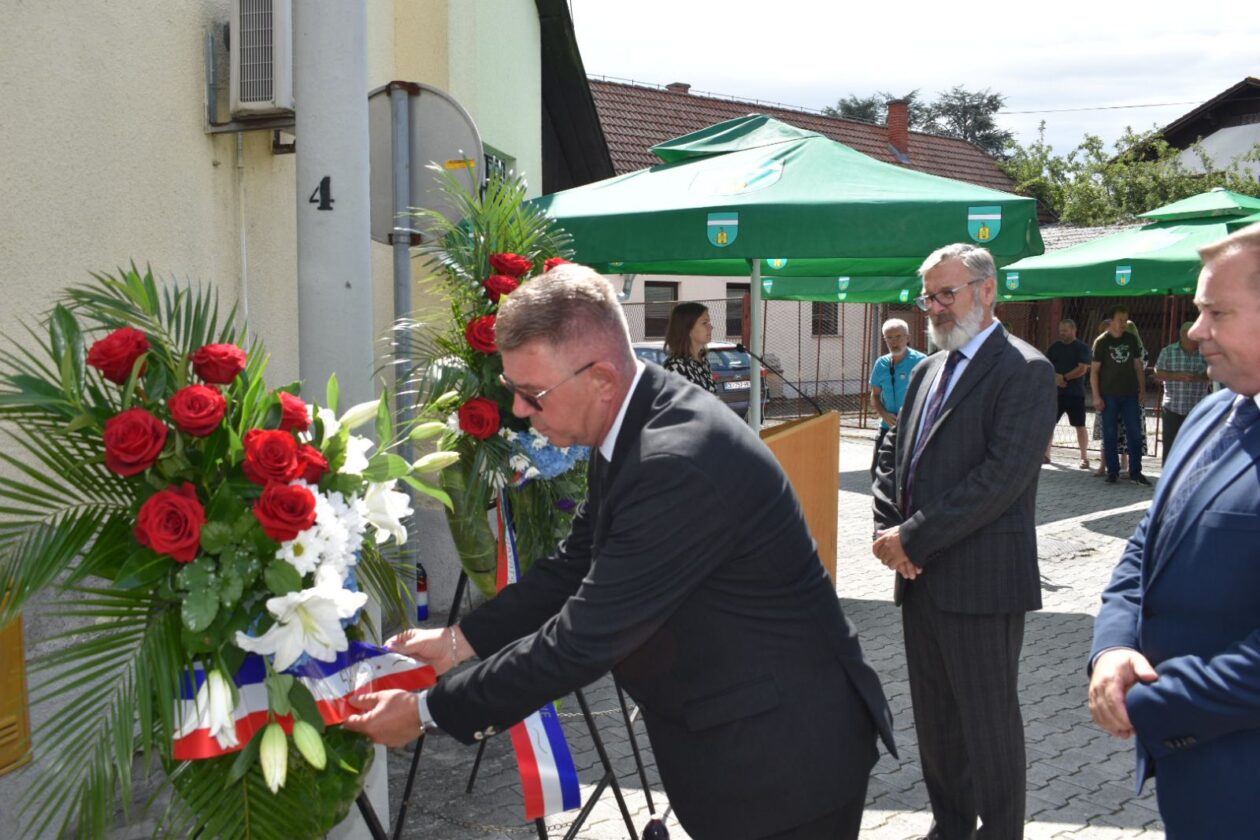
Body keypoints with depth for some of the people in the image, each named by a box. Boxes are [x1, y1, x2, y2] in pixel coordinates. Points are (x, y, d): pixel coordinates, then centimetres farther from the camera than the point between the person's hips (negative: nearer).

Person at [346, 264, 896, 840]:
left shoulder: (681, 462, -31)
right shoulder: (629, 427, -1)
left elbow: (586, 637, -27)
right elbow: (576, 565, 10)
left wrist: (429, 711, -18)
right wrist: (458, 640, 3)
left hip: (785, 750, -8)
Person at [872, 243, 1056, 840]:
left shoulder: (1025, 370, -10)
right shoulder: (929, 370, 15)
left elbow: (1004, 476, -19)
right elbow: (893, 455, 16)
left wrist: (914, 538, -17)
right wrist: (886, 529, -2)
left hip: (981, 581, -8)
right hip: (921, 577, 8)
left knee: (989, 723, 4)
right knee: (934, 719, 17)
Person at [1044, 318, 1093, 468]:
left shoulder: (1082, 347, -3)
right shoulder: (1055, 347, 11)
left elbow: (1082, 369, -13)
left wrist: (1064, 378, -14)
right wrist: (1055, 377, -12)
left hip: (1075, 393, -4)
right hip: (1056, 392, 4)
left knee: (1080, 426, 1)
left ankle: (1084, 458, 11)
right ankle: (1046, 455, 9)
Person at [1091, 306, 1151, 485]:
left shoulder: (1132, 340, 7)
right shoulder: (1101, 342, -2)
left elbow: (1138, 366, 12)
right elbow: (1094, 371, -3)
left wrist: (1142, 390, 5)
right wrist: (1096, 396, -9)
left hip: (1130, 394, 3)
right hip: (1109, 395, -3)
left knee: (1135, 433, 1)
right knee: (1109, 435, 2)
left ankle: (1135, 472, 7)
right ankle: (1112, 471, 11)